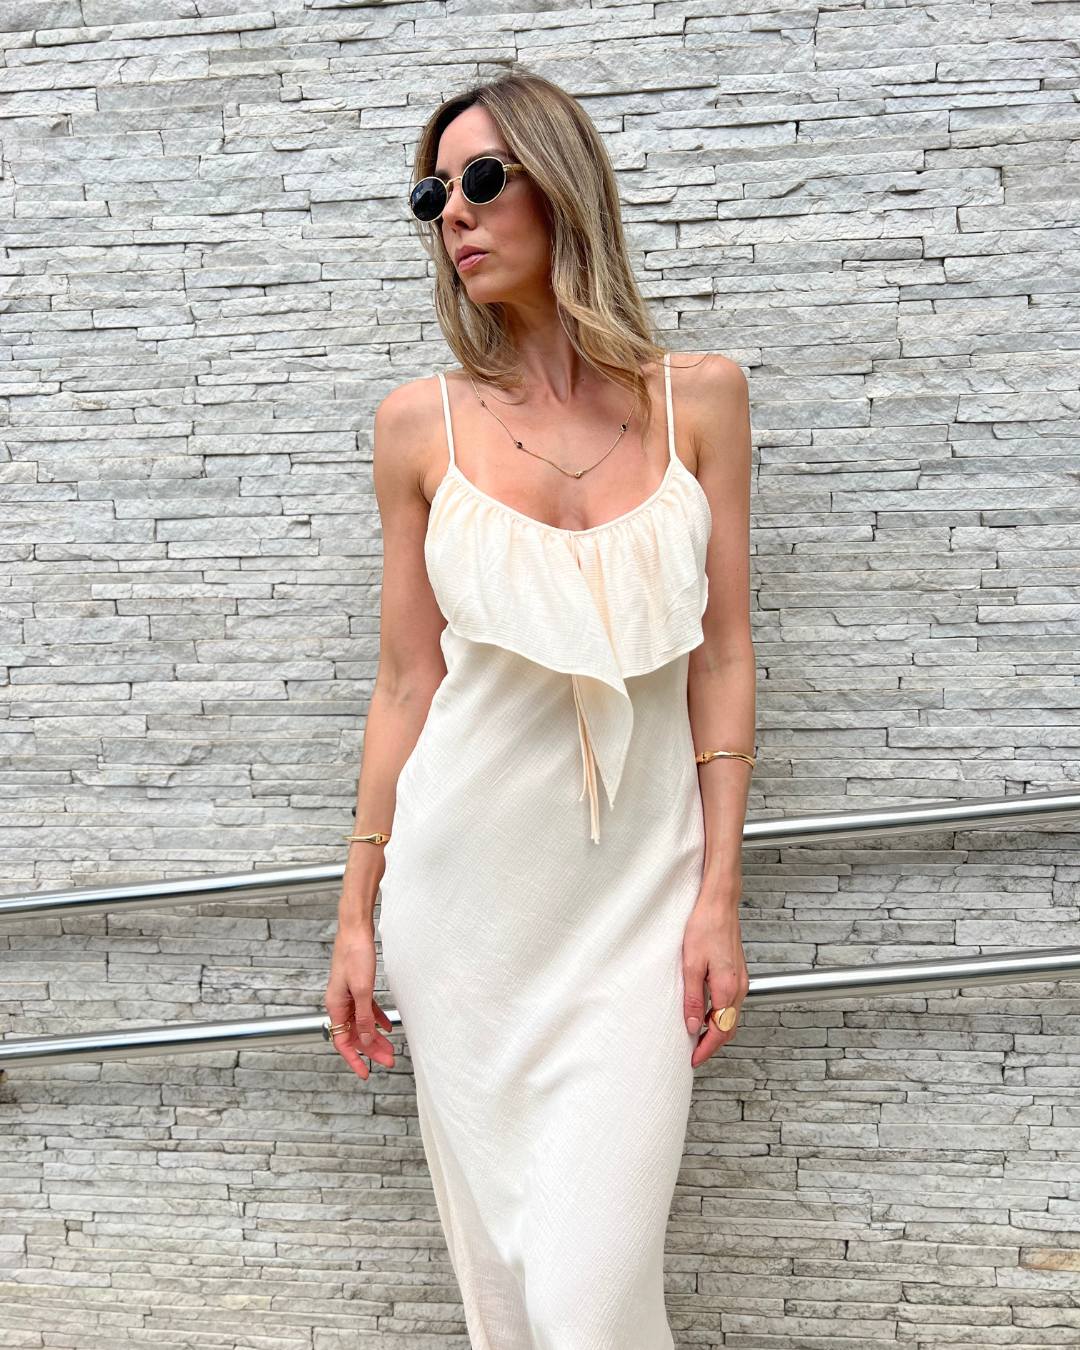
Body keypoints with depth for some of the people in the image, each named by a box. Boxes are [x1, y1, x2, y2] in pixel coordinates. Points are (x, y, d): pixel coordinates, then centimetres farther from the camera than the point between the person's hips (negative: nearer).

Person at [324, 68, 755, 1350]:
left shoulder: (698, 397, 1)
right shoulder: (421, 422, 2)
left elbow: (721, 655, 2)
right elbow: (406, 681, 5)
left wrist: (720, 893, -4)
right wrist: (357, 913, 5)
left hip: (637, 884, -1)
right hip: (463, 878, 1)